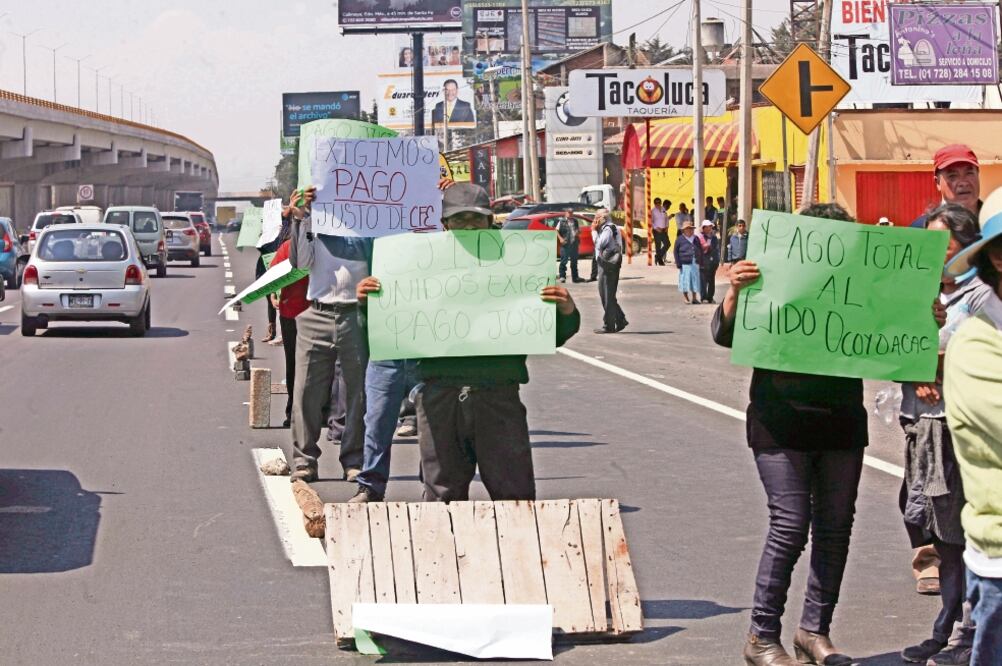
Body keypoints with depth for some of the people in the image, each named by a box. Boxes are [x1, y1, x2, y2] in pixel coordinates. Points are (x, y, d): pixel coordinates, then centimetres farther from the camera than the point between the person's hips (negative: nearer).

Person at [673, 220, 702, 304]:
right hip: (685, 264, -4)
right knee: (685, 281, -2)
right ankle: (686, 298, 8)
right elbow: (676, 252, -2)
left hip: (695, 263, 4)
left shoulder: (696, 239, 14)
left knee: (695, 280, 6)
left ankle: (694, 298, 15)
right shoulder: (680, 240, -1)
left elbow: (700, 251, 20)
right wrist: (678, 264, -9)